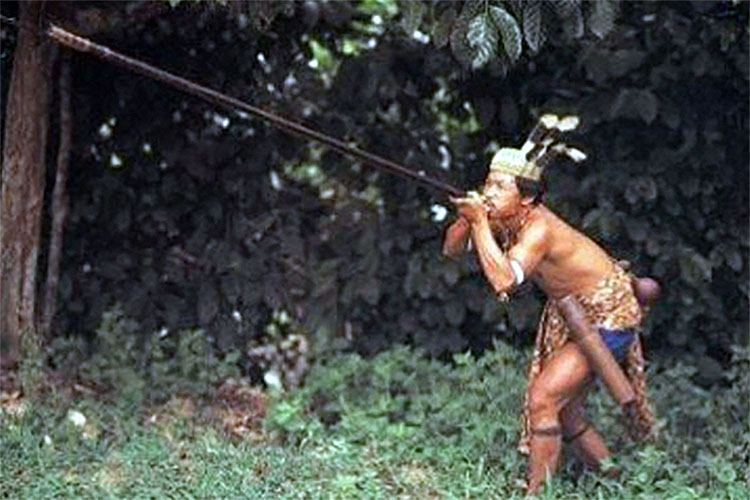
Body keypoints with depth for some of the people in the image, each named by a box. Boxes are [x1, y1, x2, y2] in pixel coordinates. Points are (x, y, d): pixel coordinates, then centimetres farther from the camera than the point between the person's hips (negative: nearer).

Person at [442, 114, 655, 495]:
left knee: (543, 399, -17)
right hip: (570, 314, 9)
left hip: (608, 317, -9)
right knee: (565, 412, 14)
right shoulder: (502, 220, -8)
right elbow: (451, 249, -5)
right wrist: (466, 217, -25)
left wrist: (480, 221, -43)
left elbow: (503, 281, -46)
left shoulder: (539, 228, -33)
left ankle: (534, 493, -9)